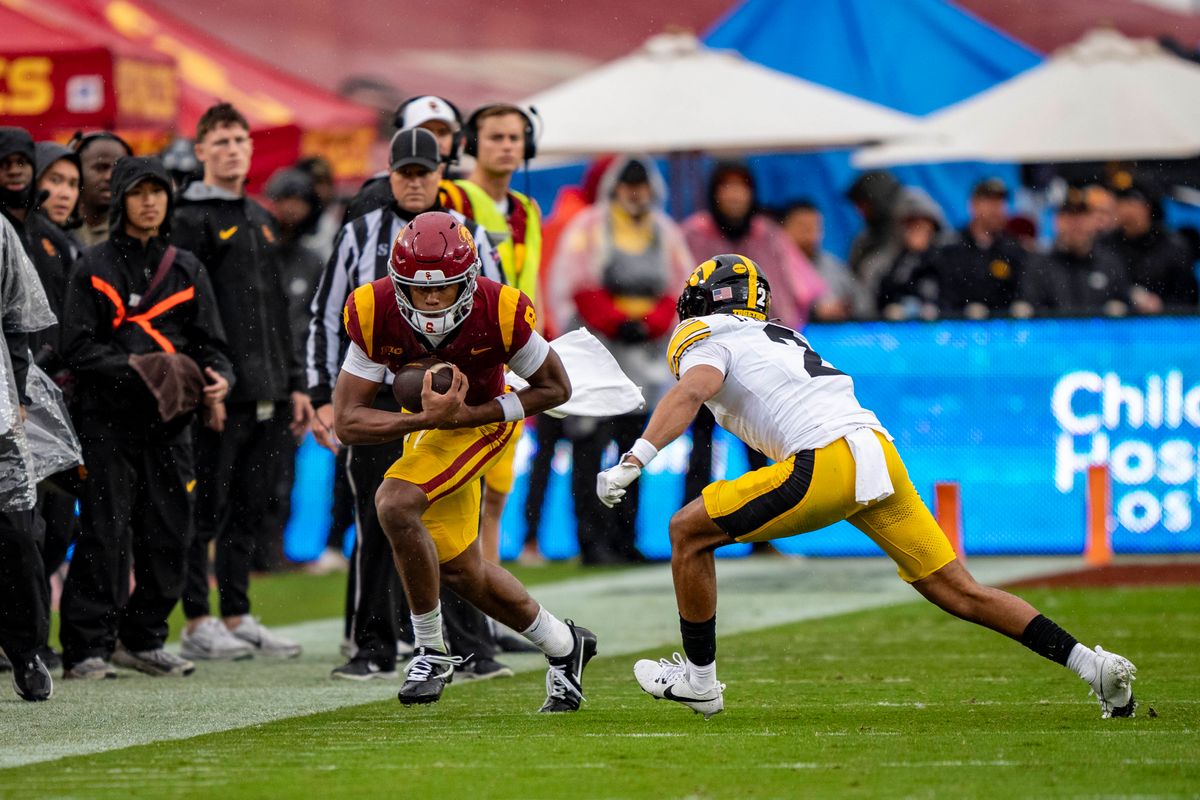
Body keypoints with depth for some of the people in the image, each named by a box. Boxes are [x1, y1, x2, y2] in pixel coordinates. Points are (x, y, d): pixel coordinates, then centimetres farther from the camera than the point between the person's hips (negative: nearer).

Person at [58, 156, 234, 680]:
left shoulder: (186, 269, 15)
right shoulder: (94, 267, 3)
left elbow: (209, 342, 12)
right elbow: (78, 347, -4)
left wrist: (218, 381, -9)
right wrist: (133, 369, -18)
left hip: (169, 421, 4)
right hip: (108, 420, -4)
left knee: (168, 535, 4)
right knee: (105, 535, -9)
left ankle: (143, 640, 18)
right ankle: (86, 647, -5)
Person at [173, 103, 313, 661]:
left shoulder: (261, 221, 20)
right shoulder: (192, 219, -5)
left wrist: (294, 383, 18)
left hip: (267, 394, 8)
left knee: (250, 511, 10)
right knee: (207, 510, -4)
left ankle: (237, 616, 16)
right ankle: (198, 623, 0)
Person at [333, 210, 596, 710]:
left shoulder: (500, 311, -30)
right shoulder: (375, 314, -26)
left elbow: (556, 388, -15)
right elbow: (347, 421, -24)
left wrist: (465, 415, -26)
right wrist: (426, 419, -39)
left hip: (480, 419, -5)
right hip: (425, 421, 5)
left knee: (395, 505, -27)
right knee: (458, 569, 12)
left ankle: (432, 651, -12)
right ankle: (562, 645, 35)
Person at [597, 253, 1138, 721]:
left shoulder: (707, 339, 10)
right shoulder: (782, 338, 33)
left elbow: (691, 392, -10)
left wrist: (634, 461, -20)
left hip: (828, 462, -8)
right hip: (880, 453, 8)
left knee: (688, 532, 5)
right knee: (960, 594, 10)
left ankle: (699, 678, 11)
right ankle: (1093, 666, 4)